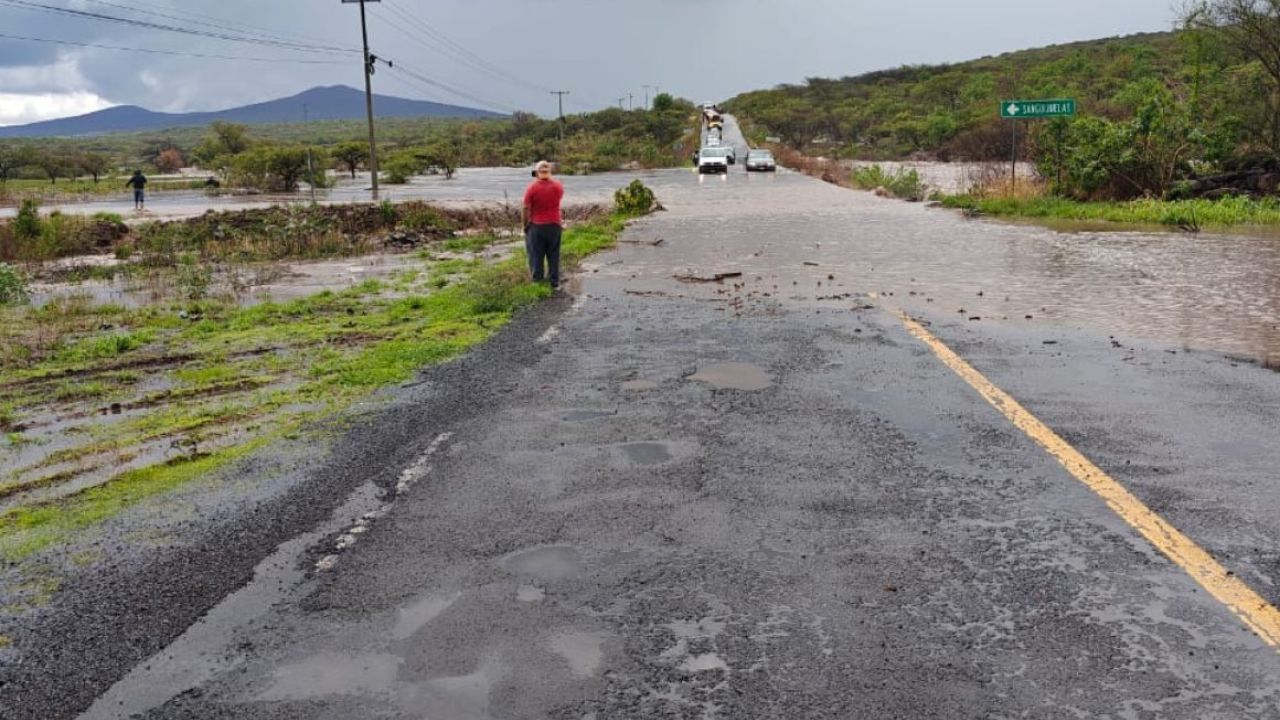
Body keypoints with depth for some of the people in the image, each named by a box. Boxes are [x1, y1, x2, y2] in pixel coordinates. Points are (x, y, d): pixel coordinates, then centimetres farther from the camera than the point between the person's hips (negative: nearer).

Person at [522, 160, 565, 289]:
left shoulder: (532, 187, -13)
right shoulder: (558, 186, -4)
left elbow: (526, 209, -13)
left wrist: (525, 225, 1)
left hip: (537, 226, -2)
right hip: (555, 225, 3)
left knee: (536, 256, 9)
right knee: (554, 255, 12)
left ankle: (537, 282, 14)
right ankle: (554, 282, 16)